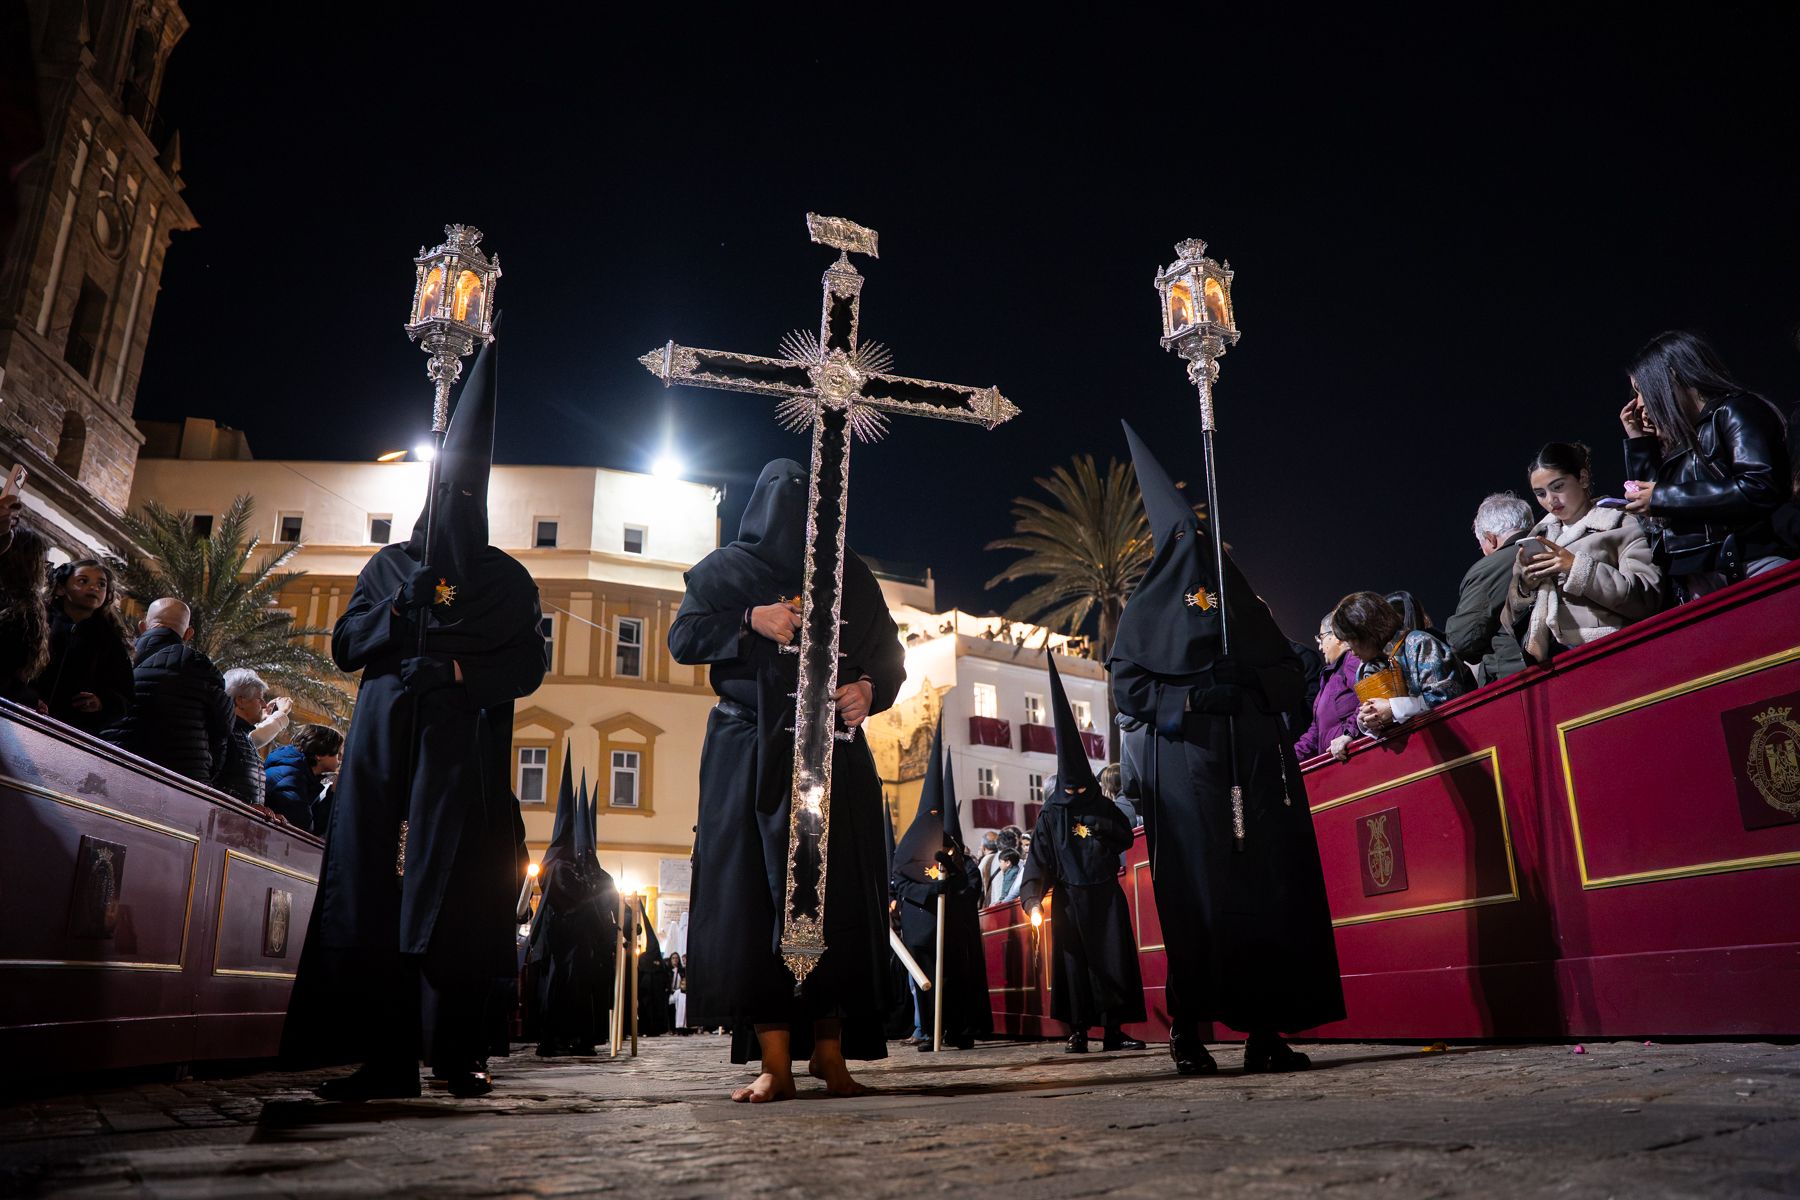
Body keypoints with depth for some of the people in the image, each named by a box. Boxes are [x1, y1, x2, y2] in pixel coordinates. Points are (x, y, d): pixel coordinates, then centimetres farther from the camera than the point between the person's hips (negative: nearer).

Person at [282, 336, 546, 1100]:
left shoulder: (506, 578, 14)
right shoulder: (391, 564, 19)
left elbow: (527, 667, 7)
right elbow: (345, 647, 12)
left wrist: (461, 670, -9)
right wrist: (398, 608, -5)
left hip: (464, 749, -2)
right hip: (385, 742, 2)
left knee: (456, 892, -9)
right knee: (379, 884, -7)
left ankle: (459, 1053, -6)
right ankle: (387, 1056, -6)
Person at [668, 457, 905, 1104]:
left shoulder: (850, 573, 17)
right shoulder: (727, 568, 13)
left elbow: (889, 654, 15)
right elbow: (682, 636, 5)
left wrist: (869, 688, -7)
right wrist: (750, 622, -10)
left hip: (836, 752, 2)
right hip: (752, 753, -2)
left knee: (838, 894, -5)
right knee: (758, 892, -8)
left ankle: (830, 1053, 0)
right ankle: (775, 1061, -8)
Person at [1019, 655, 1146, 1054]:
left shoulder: (1104, 807, 10)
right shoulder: (1050, 815, 3)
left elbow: (1126, 837, 5)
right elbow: (1038, 859, -4)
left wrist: (1096, 826, -10)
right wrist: (1032, 898, -16)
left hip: (1106, 896, 2)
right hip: (1069, 898, -2)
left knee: (1113, 959, -3)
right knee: (1074, 961, -1)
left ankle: (1113, 1029, 1)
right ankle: (1078, 1031, 3)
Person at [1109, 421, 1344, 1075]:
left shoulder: (1241, 597, 22)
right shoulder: (1149, 603, 12)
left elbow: (1289, 672, 18)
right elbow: (1125, 682, 2)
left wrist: (1249, 683, -3)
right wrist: (1190, 697, -13)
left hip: (1255, 758, 4)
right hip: (1186, 761, -3)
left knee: (1269, 883, -5)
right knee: (1199, 891, -8)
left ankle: (1267, 1029, -2)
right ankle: (1188, 1028, -2)